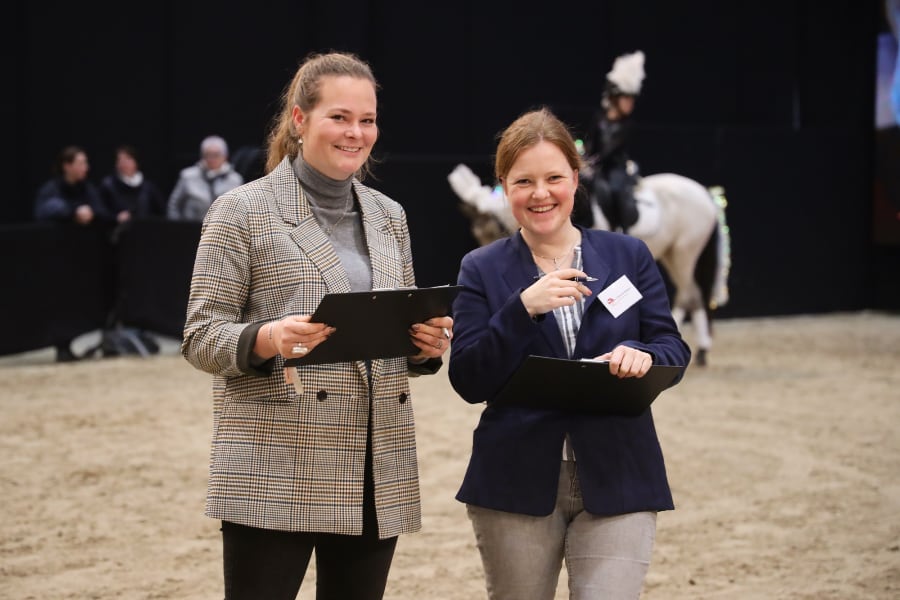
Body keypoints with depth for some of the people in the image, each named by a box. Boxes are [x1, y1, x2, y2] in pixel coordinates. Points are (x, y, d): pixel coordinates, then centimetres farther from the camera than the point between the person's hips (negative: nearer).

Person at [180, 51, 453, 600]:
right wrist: (268, 339, -22)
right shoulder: (243, 212, -1)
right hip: (276, 470, -5)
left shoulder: (389, 216, 15)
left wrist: (428, 344, -2)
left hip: (376, 473, 5)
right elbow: (201, 337, -3)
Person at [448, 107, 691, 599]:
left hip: (616, 481, 0)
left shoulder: (628, 256, 7)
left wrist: (641, 355, -21)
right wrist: (523, 308, -18)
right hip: (516, 487, 0)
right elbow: (467, 382, -5)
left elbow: (674, 350, 2)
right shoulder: (481, 270, 4)